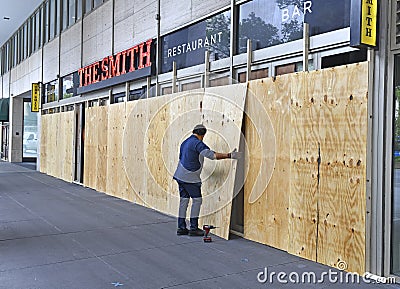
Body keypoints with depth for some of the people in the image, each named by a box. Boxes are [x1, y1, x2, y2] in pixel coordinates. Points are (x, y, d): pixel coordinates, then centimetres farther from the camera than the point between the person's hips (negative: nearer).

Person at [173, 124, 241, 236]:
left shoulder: (185, 142, 15)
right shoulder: (197, 143, -14)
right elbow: (212, 155, -23)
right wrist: (229, 155, -21)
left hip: (180, 176, 9)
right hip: (190, 178, -9)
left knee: (184, 200, 11)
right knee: (197, 199, -1)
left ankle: (181, 228, 15)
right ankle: (193, 228, 1)